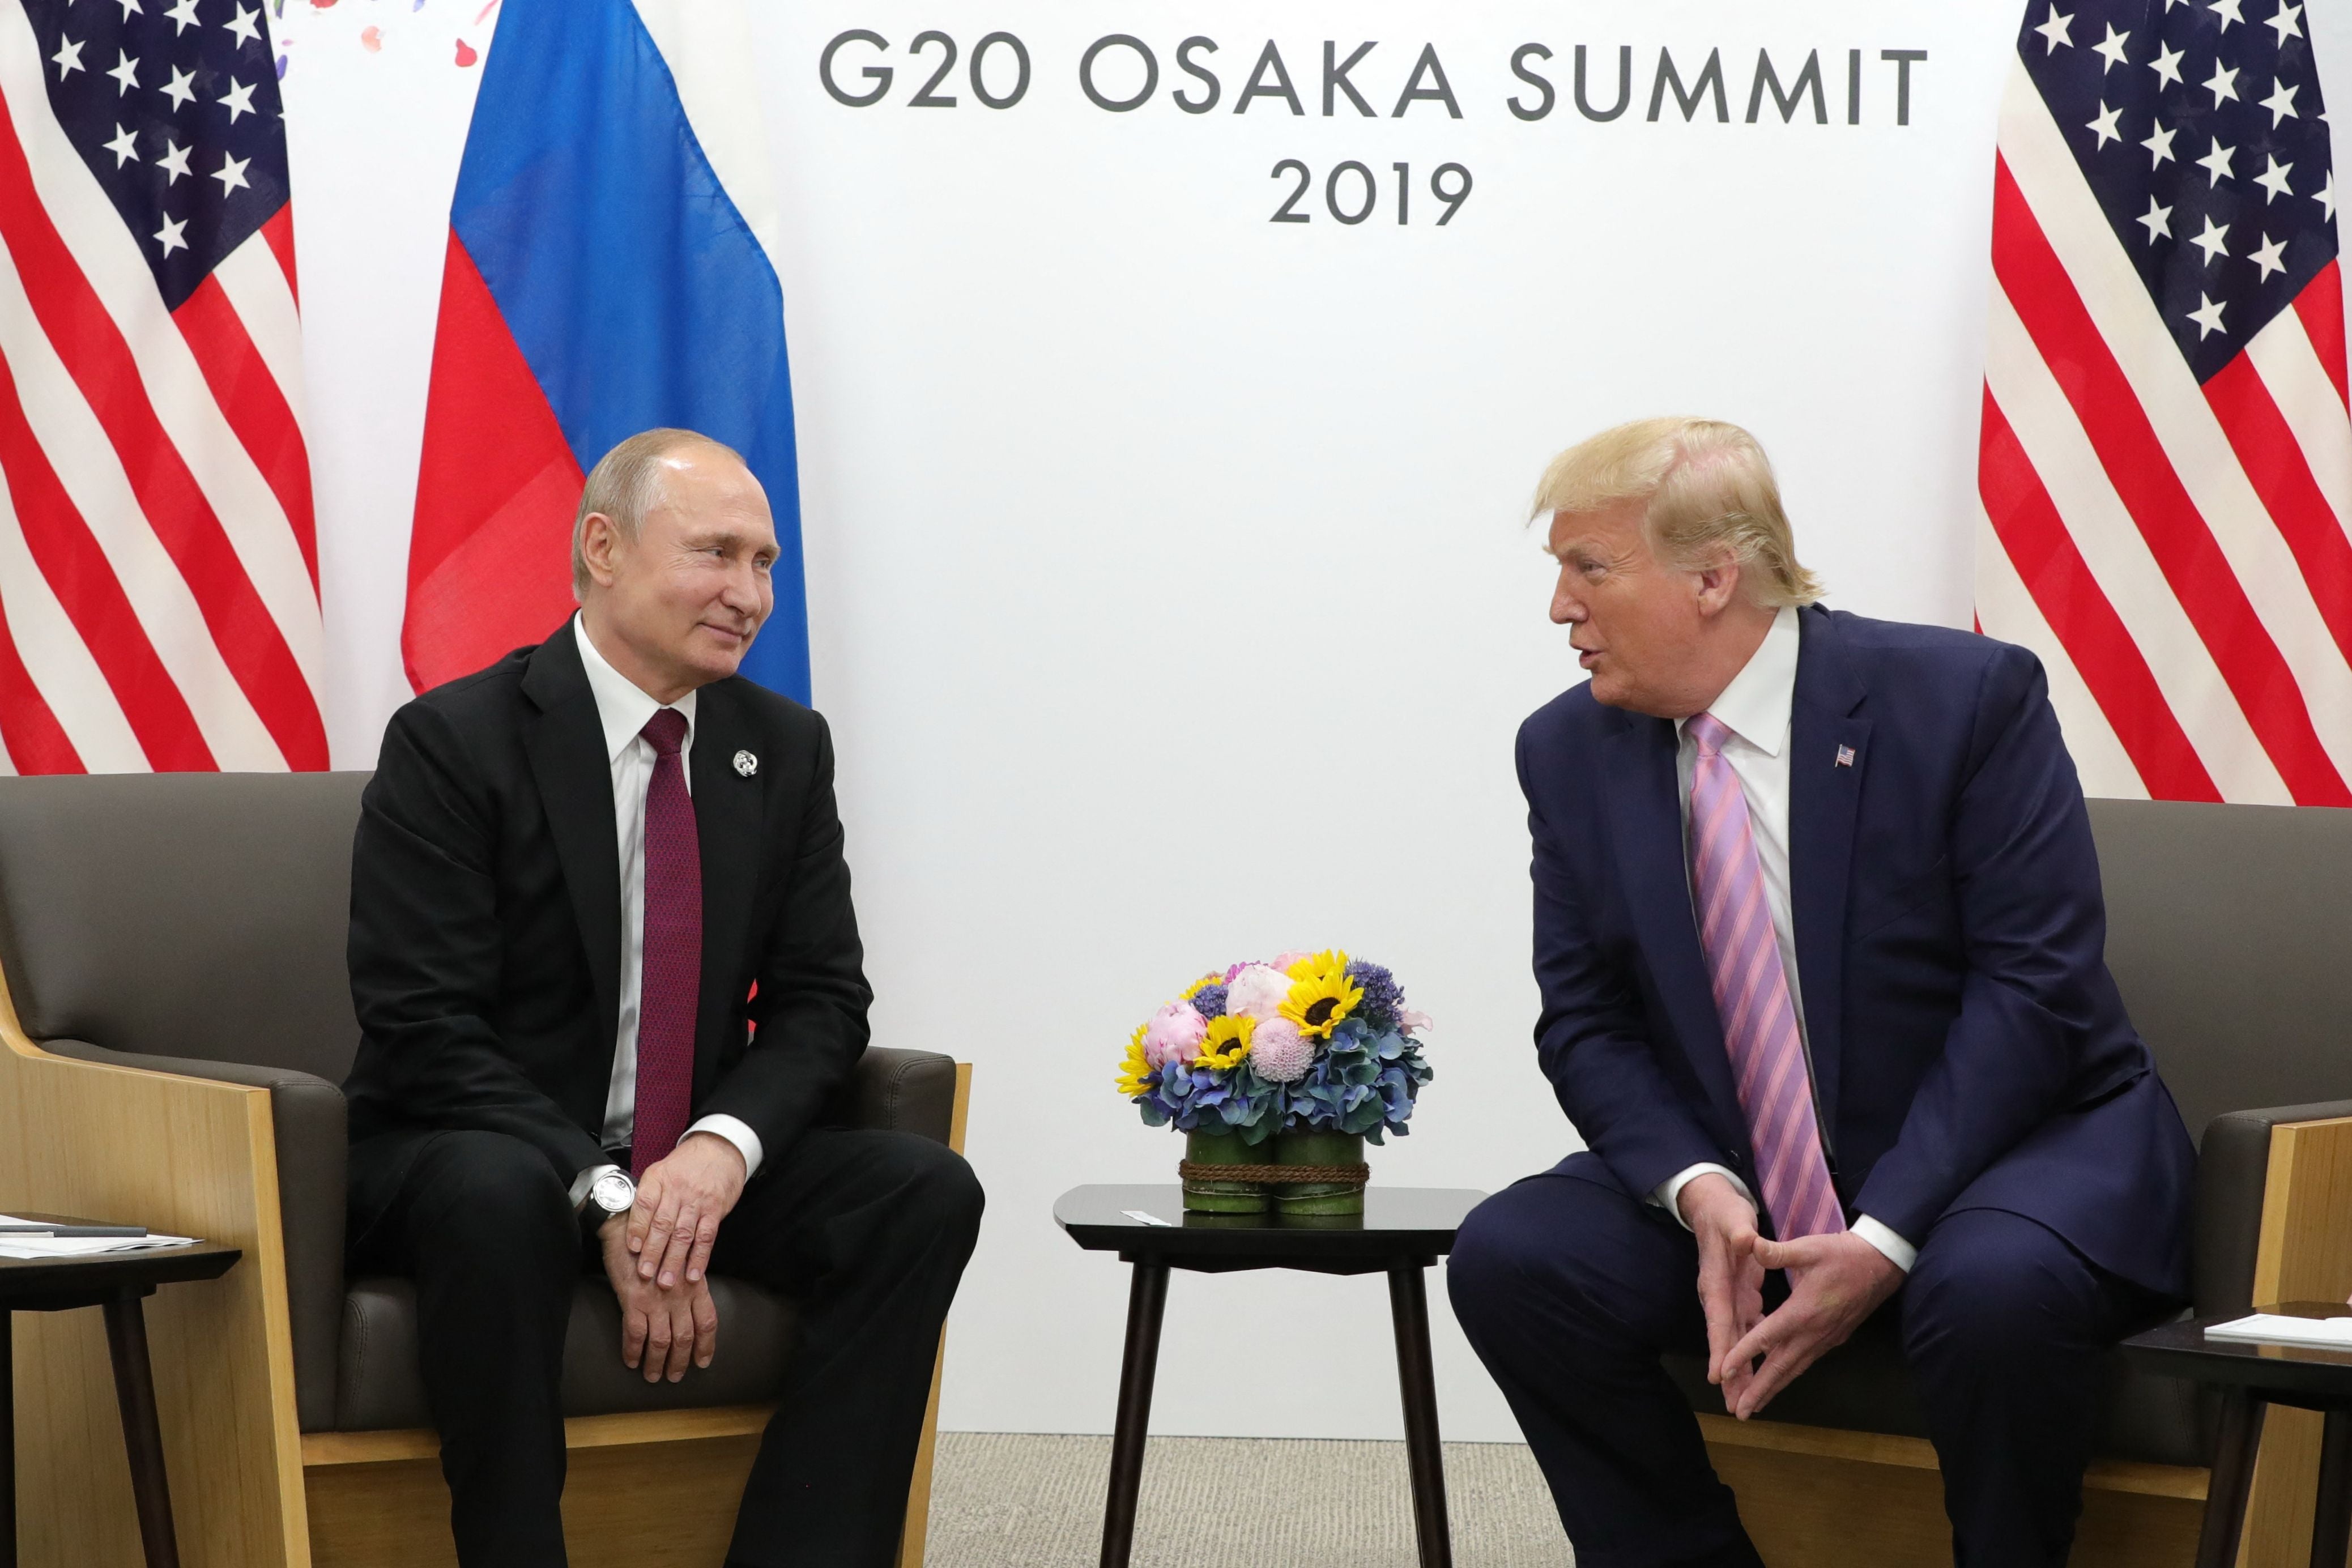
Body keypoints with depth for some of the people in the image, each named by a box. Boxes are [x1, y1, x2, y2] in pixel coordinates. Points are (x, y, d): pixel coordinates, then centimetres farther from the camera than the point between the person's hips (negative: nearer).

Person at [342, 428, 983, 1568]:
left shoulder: (785, 750, 6)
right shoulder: (453, 743, -11)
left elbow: (821, 1000, 3)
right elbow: (424, 1030, -16)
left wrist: (724, 1145, -19)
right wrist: (605, 1199, -26)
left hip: (698, 1168, 5)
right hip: (477, 1153, -5)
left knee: (926, 1192, -18)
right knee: (494, 1198, -39)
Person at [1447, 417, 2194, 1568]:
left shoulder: (1965, 697, -13)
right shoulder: (1569, 752, 1)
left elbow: (2033, 990, -16)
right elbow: (1586, 1027, 1)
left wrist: (1884, 1240, -25)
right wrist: (1698, 1191, -20)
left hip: (2014, 1144, -4)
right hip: (1739, 1185, 4)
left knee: (1994, 1290, -37)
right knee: (1508, 1258, -20)